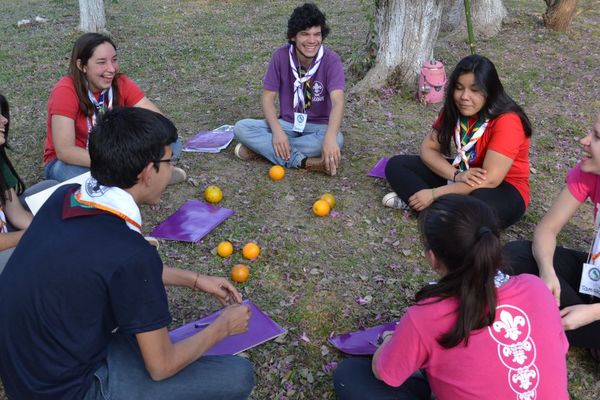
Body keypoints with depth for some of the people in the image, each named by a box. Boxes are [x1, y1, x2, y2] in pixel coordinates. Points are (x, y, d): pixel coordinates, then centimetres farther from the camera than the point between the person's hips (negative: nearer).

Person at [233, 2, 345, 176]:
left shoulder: (331, 60, -18)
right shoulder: (280, 56, -11)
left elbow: (338, 102, -32)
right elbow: (267, 98, -8)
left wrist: (329, 138, -52)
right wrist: (277, 131, -27)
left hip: (318, 127, -2)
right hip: (287, 124, 2)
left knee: (336, 139, -37)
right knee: (241, 128, -21)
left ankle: (261, 147, -24)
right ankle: (303, 161, -30)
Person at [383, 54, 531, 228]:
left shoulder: (507, 121, -25)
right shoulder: (454, 110, -5)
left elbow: (489, 180, -30)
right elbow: (428, 148, -6)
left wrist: (434, 194, -30)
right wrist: (457, 175, -25)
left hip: (504, 190, -6)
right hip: (464, 177, 6)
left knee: (482, 203, -44)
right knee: (396, 165, -8)